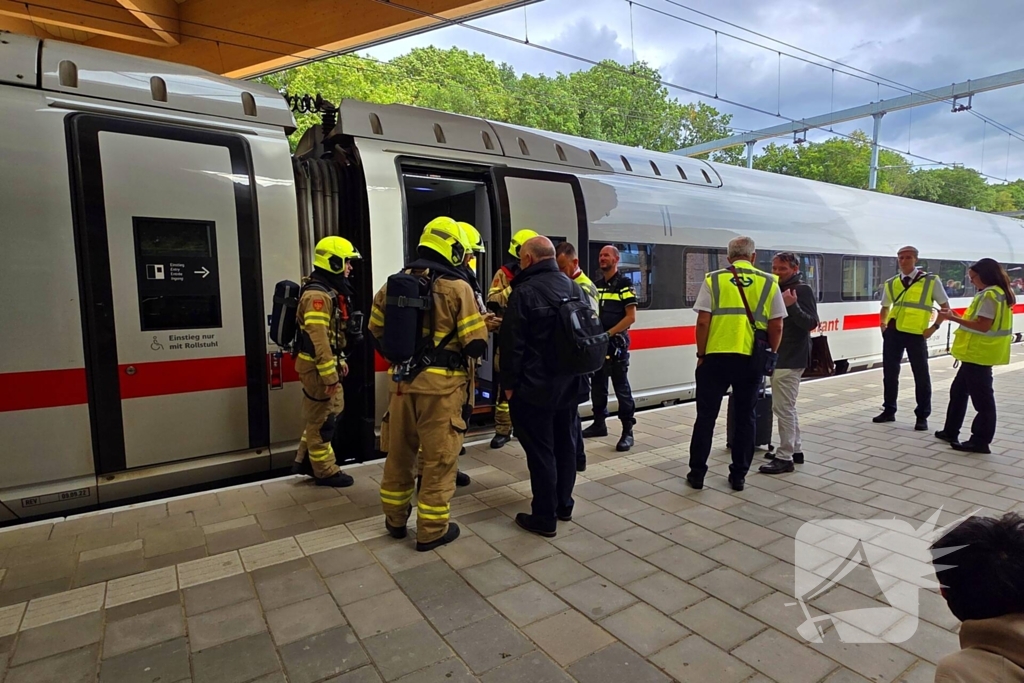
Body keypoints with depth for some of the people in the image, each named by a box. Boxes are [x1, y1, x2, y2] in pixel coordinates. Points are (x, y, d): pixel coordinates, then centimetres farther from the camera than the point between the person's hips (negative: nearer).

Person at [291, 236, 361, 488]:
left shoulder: (329, 291, 14)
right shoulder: (317, 295, -20)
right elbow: (318, 338, -25)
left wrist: (339, 360, 20)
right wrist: (329, 375, -24)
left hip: (327, 363, 10)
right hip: (317, 366, -10)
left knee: (329, 413, 19)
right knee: (321, 419, 2)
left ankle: (304, 460, 31)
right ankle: (325, 471, 16)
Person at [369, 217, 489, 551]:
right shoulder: (457, 287, -12)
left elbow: (377, 330, 13)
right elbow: (476, 342, -14)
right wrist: (482, 326, 8)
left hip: (402, 380, 6)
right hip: (441, 384, -6)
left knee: (399, 451, 19)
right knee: (440, 457, 7)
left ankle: (395, 519, 35)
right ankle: (432, 530, 18)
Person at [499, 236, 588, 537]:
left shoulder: (524, 291, -14)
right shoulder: (575, 288, 9)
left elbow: (512, 343, -16)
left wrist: (509, 383, -7)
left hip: (534, 387, -7)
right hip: (570, 384, 8)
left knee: (540, 451, 1)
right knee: (566, 444, 17)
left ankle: (544, 517, 11)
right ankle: (564, 506, 30)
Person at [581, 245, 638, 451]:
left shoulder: (624, 284, -6)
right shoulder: (596, 285, 14)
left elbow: (631, 317, -11)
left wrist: (609, 333, -16)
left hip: (616, 342, -7)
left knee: (621, 388, -5)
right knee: (597, 385, 13)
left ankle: (628, 431, 1)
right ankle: (599, 424, 26)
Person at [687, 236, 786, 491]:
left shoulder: (713, 280, -1)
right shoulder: (769, 283, 4)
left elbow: (703, 322, -7)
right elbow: (777, 328, 2)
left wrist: (701, 354, 3)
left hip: (716, 358, -1)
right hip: (752, 360, 2)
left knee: (706, 417, 8)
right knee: (745, 418, 14)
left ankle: (697, 473, 15)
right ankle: (738, 475, 21)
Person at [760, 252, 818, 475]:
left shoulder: (803, 290, -11)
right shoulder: (779, 289, 15)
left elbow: (811, 323, -19)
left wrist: (793, 306, -30)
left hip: (791, 359, -10)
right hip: (781, 357, 10)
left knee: (783, 408, -7)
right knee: (787, 407, 16)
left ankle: (785, 458, 0)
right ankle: (795, 450, 27)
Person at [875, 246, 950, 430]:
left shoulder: (931, 281, -2)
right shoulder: (891, 283, 9)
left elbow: (945, 307, 4)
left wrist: (934, 327, -5)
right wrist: (883, 323, 6)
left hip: (916, 333, -4)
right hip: (893, 332, 4)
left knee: (921, 375, 3)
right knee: (889, 372, 10)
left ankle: (922, 416, 14)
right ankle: (889, 410, 23)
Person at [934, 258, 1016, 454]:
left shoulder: (989, 295, -17)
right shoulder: (995, 293, 14)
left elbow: (983, 326, -23)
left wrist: (954, 318, -17)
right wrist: (959, 318, 10)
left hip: (979, 354, -11)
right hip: (976, 353, 11)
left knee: (981, 398, -4)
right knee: (959, 391, 17)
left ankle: (980, 441, 3)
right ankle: (951, 431, 26)